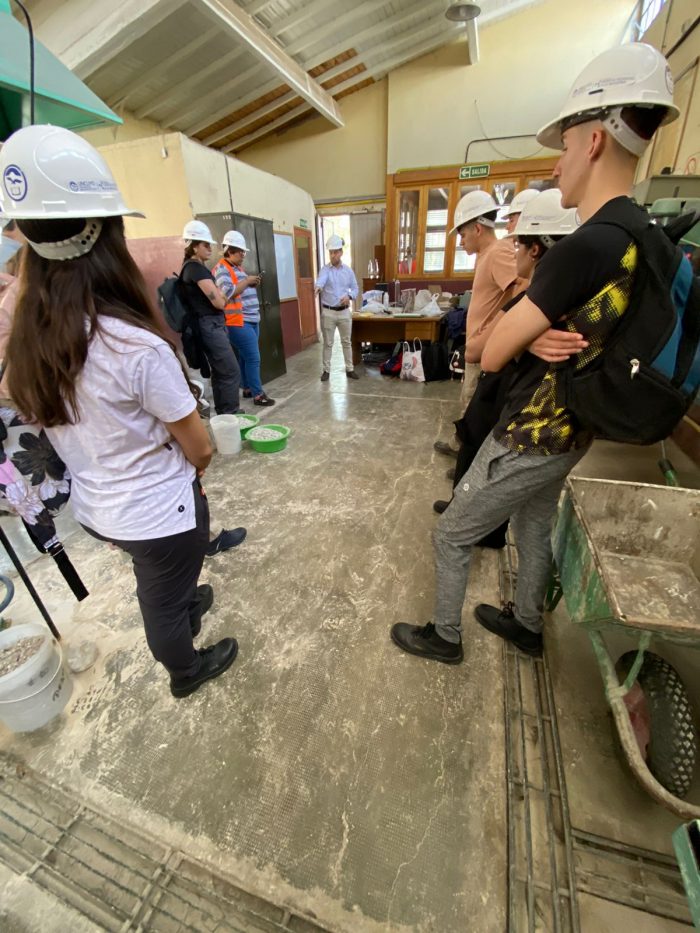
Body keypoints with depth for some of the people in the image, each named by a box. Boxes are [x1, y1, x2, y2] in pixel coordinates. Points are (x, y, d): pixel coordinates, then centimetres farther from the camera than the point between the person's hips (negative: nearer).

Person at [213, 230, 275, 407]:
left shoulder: (238, 267, 20)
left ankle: (247, 388, 21)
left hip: (251, 320, 9)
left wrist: (253, 284, 5)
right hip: (238, 322, -9)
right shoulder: (221, 269, -9)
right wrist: (246, 281, -14)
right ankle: (257, 394, -5)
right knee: (253, 358, -10)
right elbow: (228, 292, -22)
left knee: (245, 357, 13)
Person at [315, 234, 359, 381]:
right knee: (328, 343, 5)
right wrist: (318, 287, -51)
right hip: (328, 312, -2)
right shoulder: (325, 269, -5)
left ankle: (349, 369, 20)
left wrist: (349, 297, -10)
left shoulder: (348, 270, 5)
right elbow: (321, 280, -27)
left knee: (346, 342, 10)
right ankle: (326, 370, 15)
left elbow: (355, 288, 12)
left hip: (344, 312, 3)